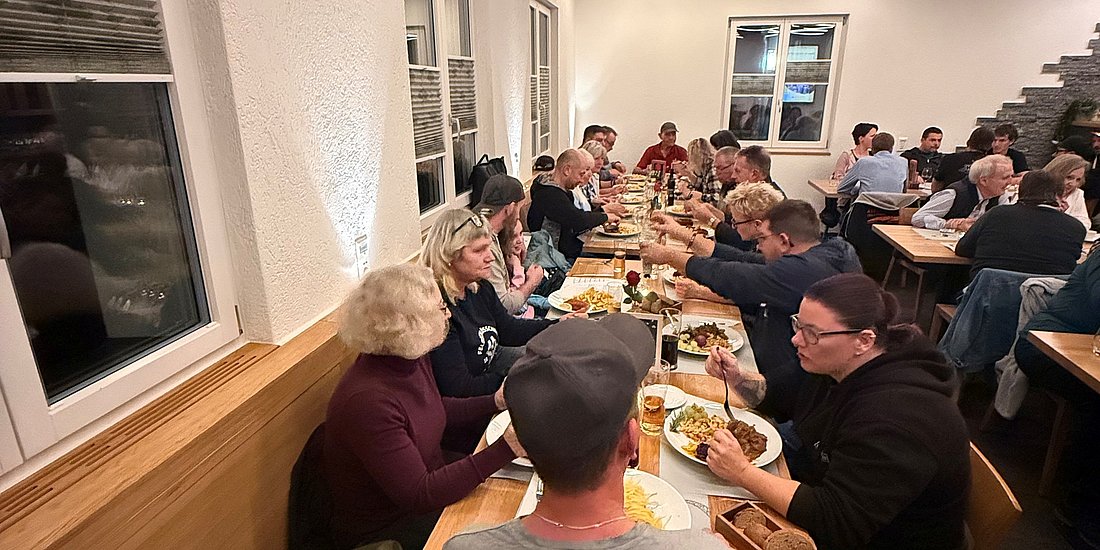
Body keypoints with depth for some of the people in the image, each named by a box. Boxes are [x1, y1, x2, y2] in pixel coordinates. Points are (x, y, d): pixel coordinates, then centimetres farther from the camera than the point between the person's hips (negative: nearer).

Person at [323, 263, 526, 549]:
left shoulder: (413, 360, -7)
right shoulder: (367, 400, -33)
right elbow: (419, 496, -29)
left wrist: (495, 401, 0)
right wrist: (505, 449, -34)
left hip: (432, 477, 7)